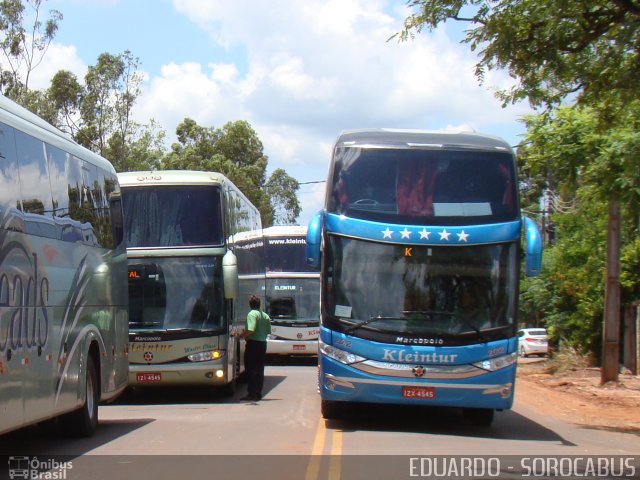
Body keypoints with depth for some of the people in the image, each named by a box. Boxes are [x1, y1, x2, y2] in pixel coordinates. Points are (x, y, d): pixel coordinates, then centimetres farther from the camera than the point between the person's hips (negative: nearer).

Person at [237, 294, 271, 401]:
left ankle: (252, 393, -6)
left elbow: (251, 331, -23)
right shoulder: (265, 316, 10)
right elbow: (268, 331, 12)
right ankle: (258, 393, 13)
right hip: (263, 343, 7)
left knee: (250, 370, -3)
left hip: (253, 344, -7)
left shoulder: (252, 314, -13)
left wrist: (242, 334, -7)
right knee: (260, 370, 11)